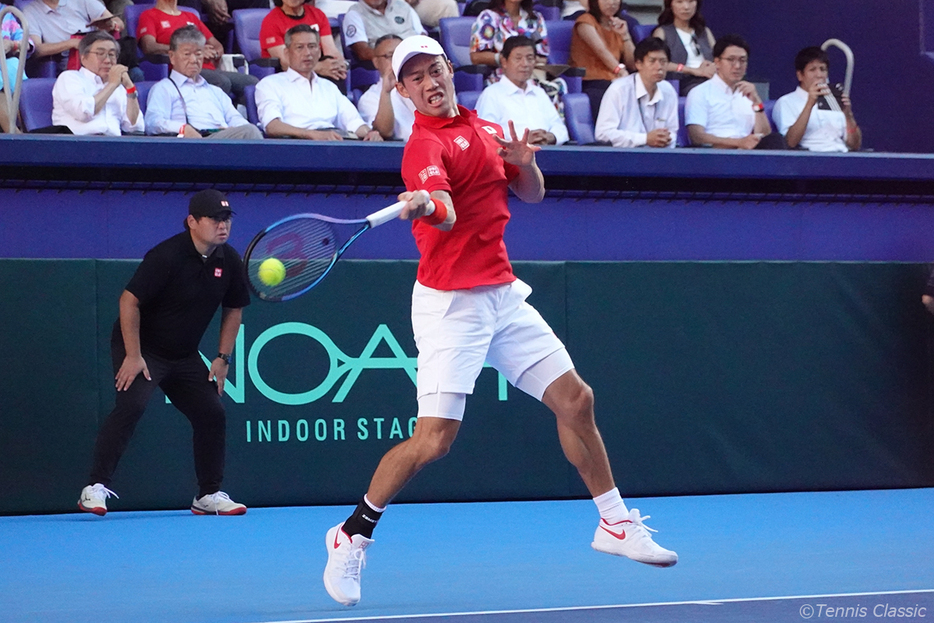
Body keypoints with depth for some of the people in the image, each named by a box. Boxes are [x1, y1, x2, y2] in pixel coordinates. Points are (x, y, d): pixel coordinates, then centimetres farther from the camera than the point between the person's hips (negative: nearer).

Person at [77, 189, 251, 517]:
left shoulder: (229, 261, -2)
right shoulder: (166, 256, -23)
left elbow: (233, 309, 12)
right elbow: (129, 301, -21)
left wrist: (223, 358, 6)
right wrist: (133, 356, -22)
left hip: (185, 355, 7)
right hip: (142, 348, -7)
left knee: (212, 412, 0)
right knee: (131, 405, -25)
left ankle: (208, 495, 14)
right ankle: (95, 489, -24)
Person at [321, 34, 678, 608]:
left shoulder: (485, 130, 13)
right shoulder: (426, 144, -13)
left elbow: (532, 194, 20)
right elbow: (444, 215, -30)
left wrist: (524, 163, -2)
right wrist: (422, 202, -54)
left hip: (504, 295, 8)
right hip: (451, 303, -8)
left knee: (576, 400, 7)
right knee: (434, 438, -15)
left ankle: (615, 523, 21)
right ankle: (353, 536, 2)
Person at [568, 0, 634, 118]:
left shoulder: (618, 25, 21)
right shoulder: (586, 21, 3)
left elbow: (633, 64, 14)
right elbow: (601, 50, -15)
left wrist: (624, 35, 3)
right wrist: (620, 71, -28)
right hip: (589, 84, -5)